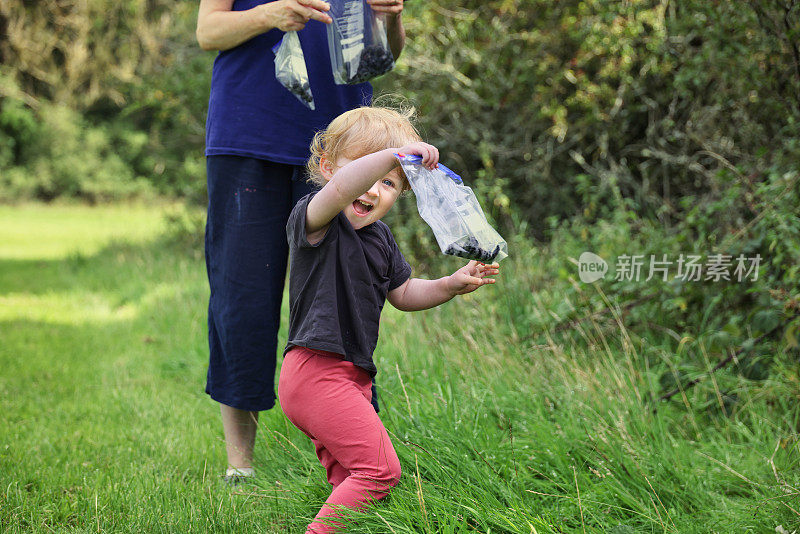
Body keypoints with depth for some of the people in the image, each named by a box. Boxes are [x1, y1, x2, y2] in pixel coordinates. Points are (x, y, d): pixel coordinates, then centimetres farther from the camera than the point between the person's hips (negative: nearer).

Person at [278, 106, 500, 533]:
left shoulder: (380, 237, 16)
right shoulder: (315, 220, -12)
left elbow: (402, 294, 26)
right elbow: (339, 189, -36)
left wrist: (451, 285, 11)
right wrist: (396, 152, -40)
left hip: (350, 377, 10)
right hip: (316, 371, -10)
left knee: (350, 478, 12)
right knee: (380, 469, -14)